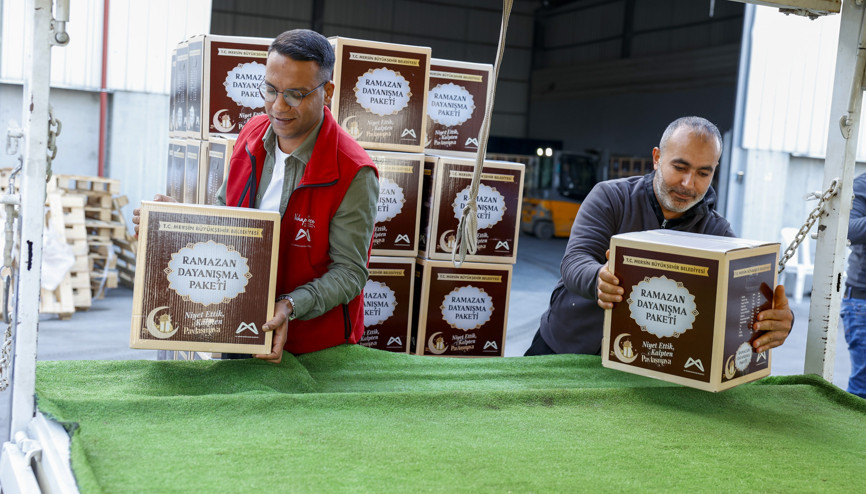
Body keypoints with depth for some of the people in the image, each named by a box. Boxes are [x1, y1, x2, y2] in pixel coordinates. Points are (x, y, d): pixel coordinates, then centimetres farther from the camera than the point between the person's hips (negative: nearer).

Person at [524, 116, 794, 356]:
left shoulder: (716, 232, 1)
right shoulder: (609, 197, -3)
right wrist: (599, 280, -40)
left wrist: (780, 321, -35)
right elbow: (575, 261, -14)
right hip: (561, 346, -2)